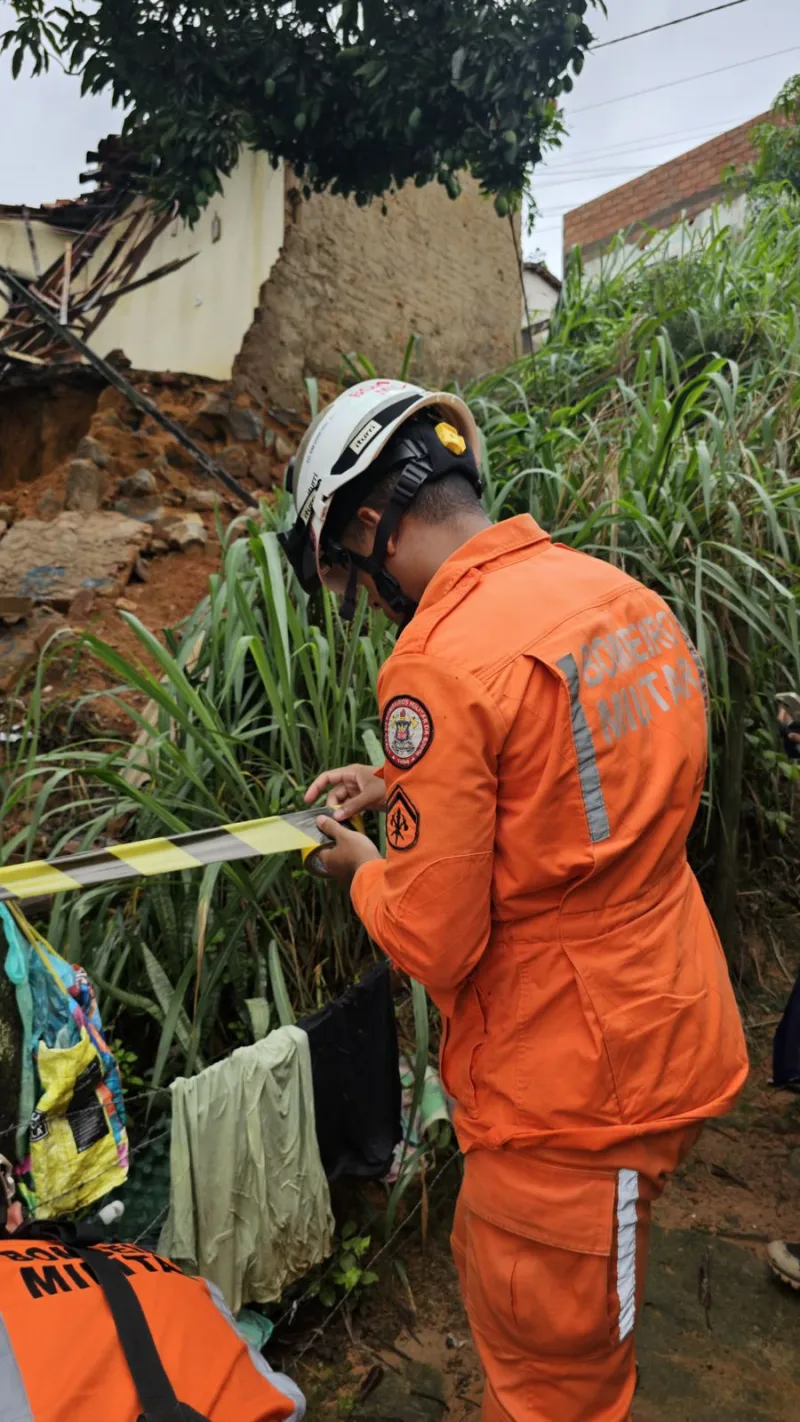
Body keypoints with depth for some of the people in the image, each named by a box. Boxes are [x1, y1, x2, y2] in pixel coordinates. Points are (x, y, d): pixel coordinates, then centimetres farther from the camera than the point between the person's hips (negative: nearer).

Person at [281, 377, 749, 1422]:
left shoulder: (441, 664, -26)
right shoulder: (626, 595, 0)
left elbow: (433, 946, -21)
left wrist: (364, 869, 0)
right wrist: (404, 783, 14)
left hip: (571, 1097, -8)